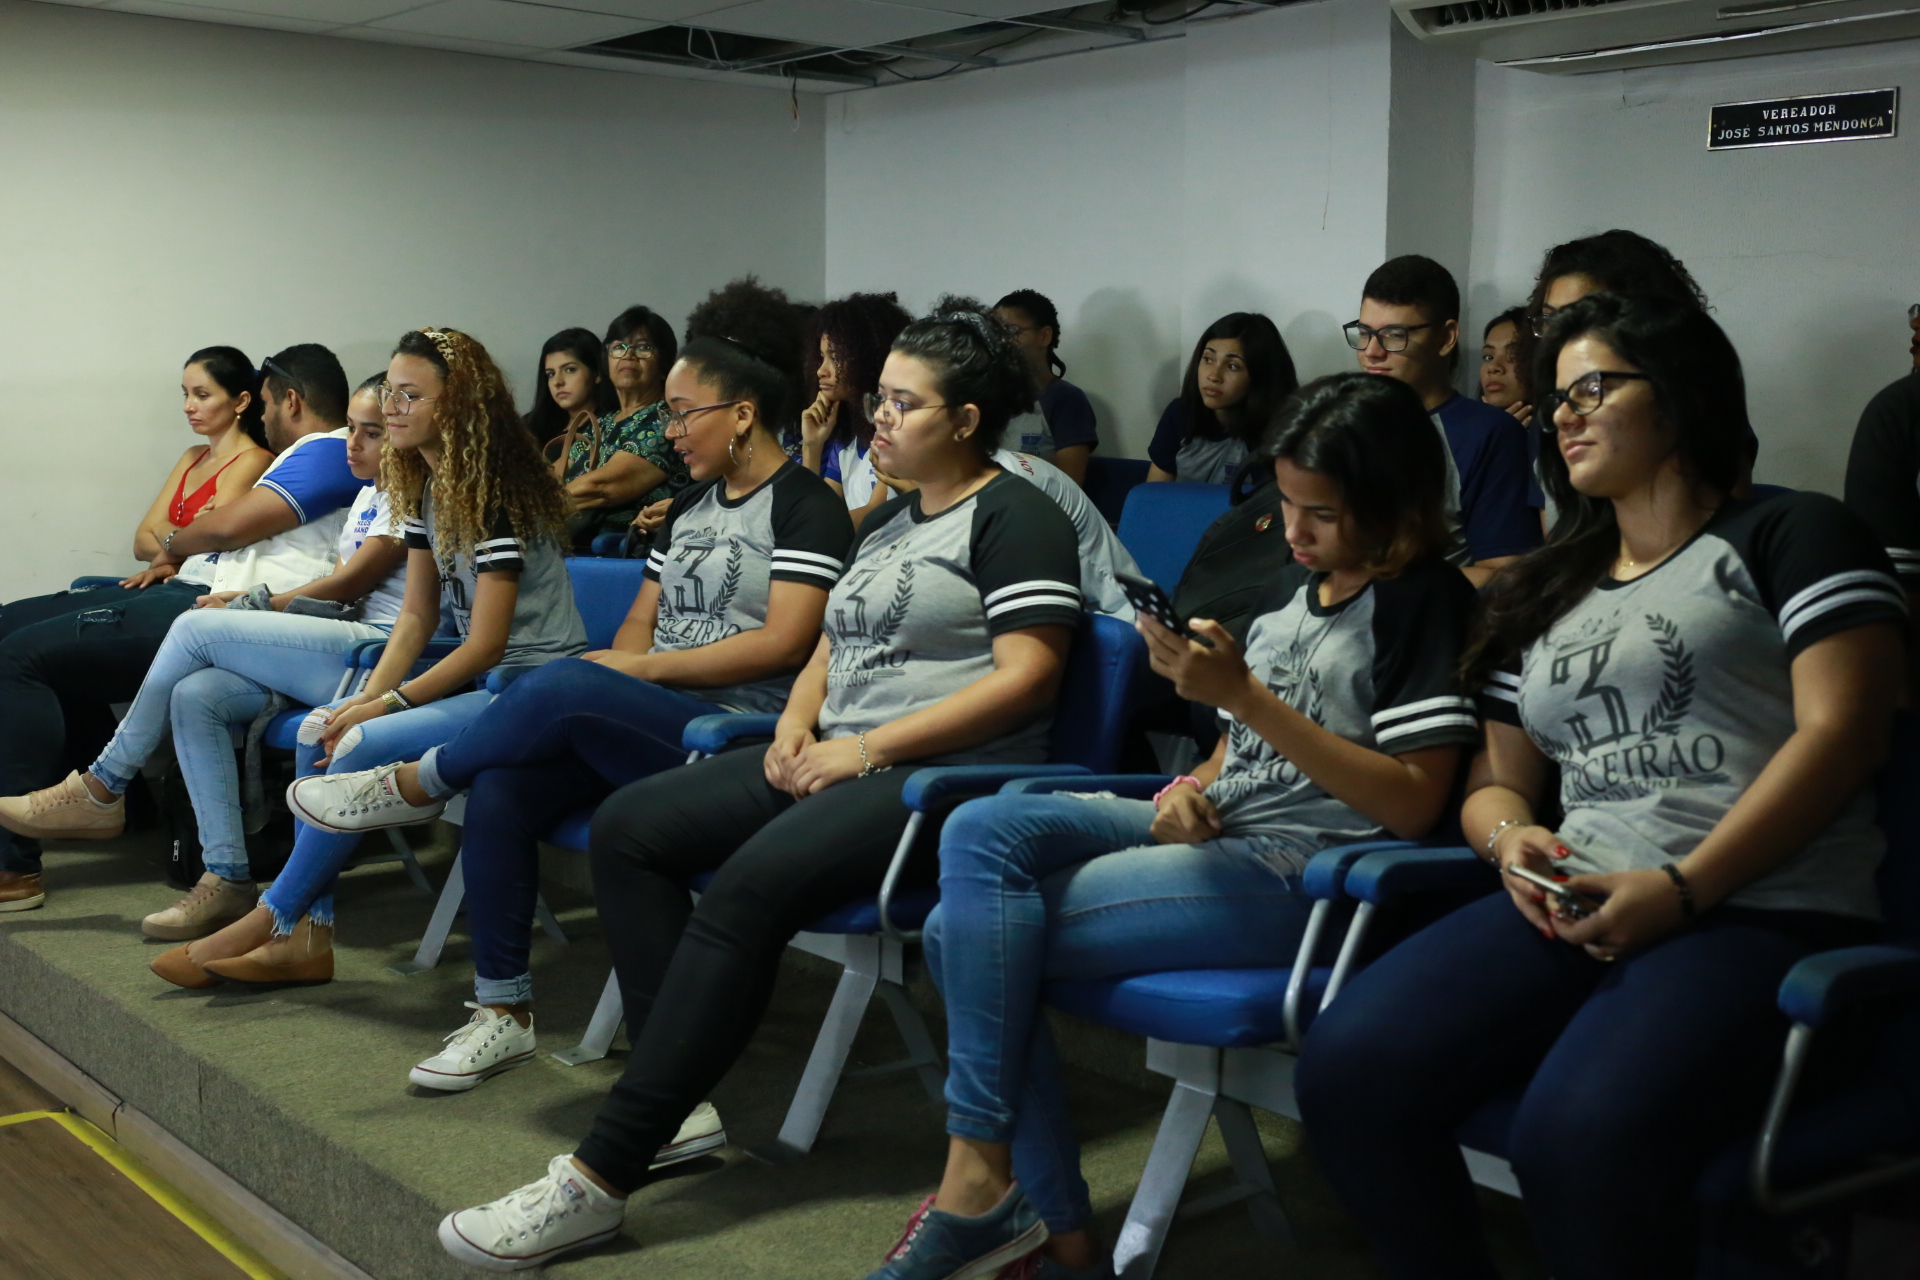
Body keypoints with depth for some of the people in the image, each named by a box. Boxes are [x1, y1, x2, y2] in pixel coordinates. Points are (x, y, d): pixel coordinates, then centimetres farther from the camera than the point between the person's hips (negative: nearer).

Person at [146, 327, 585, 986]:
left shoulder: (497, 493, -18)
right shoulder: (424, 487, 11)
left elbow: (486, 643, -19)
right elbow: (417, 613, 11)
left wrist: (387, 704, -16)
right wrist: (368, 697, -4)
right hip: (481, 678, 9)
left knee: (364, 747, -23)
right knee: (319, 730, -2)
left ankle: (271, 920, -7)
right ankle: (307, 937, -3)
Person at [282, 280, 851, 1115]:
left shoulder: (807, 507, -4)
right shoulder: (690, 507, 22)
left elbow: (783, 642, -14)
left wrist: (645, 667, -12)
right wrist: (617, 661, -3)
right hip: (650, 726, 8)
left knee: (561, 687, -31)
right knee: (500, 788, -18)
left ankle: (415, 786, -4)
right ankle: (503, 1012, -6)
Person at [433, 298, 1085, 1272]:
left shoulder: (1016, 518, -4)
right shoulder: (887, 522, 23)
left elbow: (1026, 674, -14)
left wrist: (869, 747, -16)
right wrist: (796, 724, 2)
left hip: (946, 773, -10)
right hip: (840, 757, 10)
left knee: (750, 886, -31)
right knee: (628, 827, -5)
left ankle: (600, 1178, -27)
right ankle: (675, 1102, -8)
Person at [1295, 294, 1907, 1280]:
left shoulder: (1793, 535, 8)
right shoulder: (1544, 595, 26)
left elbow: (1840, 732, -5)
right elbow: (1495, 781, 28)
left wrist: (1681, 889, -14)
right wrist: (1509, 835, 2)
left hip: (1764, 915, -5)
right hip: (1576, 907, 6)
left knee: (1577, 1139, -35)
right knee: (1347, 1069, -22)